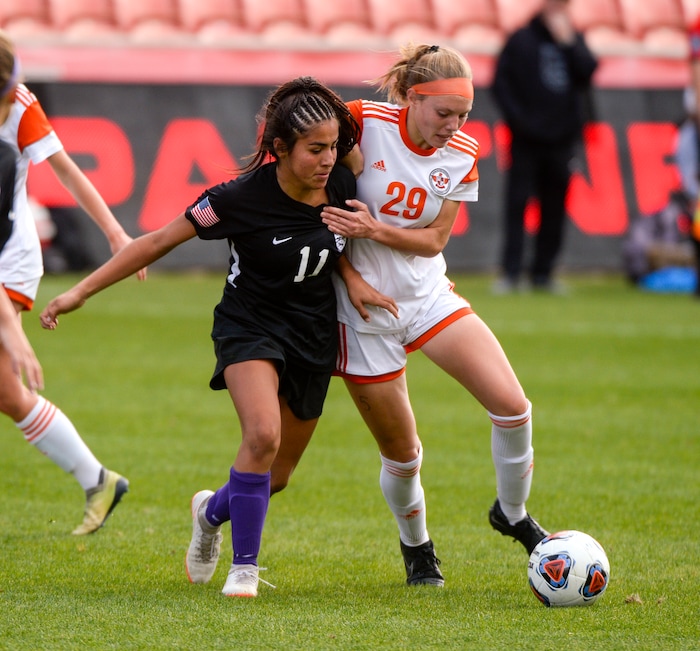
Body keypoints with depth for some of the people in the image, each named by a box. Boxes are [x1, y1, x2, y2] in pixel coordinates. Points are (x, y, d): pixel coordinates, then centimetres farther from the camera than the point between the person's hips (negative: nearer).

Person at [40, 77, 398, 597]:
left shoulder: (341, 185, -10)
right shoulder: (242, 198, -23)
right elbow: (159, 242, -15)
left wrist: (354, 279, -5)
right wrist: (81, 291, -16)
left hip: (314, 336, 5)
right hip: (250, 326, -5)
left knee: (275, 474, 10)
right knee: (263, 435, -30)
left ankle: (213, 511, 44)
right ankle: (243, 567, -16)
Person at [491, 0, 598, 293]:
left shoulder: (574, 40, 11)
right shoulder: (521, 40, 2)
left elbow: (587, 73, -3)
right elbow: (501, 83, 0)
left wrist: (568, 42, -11)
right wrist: (517, 118, -9)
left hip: (561, 140, 3)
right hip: (526, 138, -3)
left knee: (554, 208, 4)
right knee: (516, 203, -6)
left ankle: (543, 272, 10)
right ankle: (510, 272, -4)